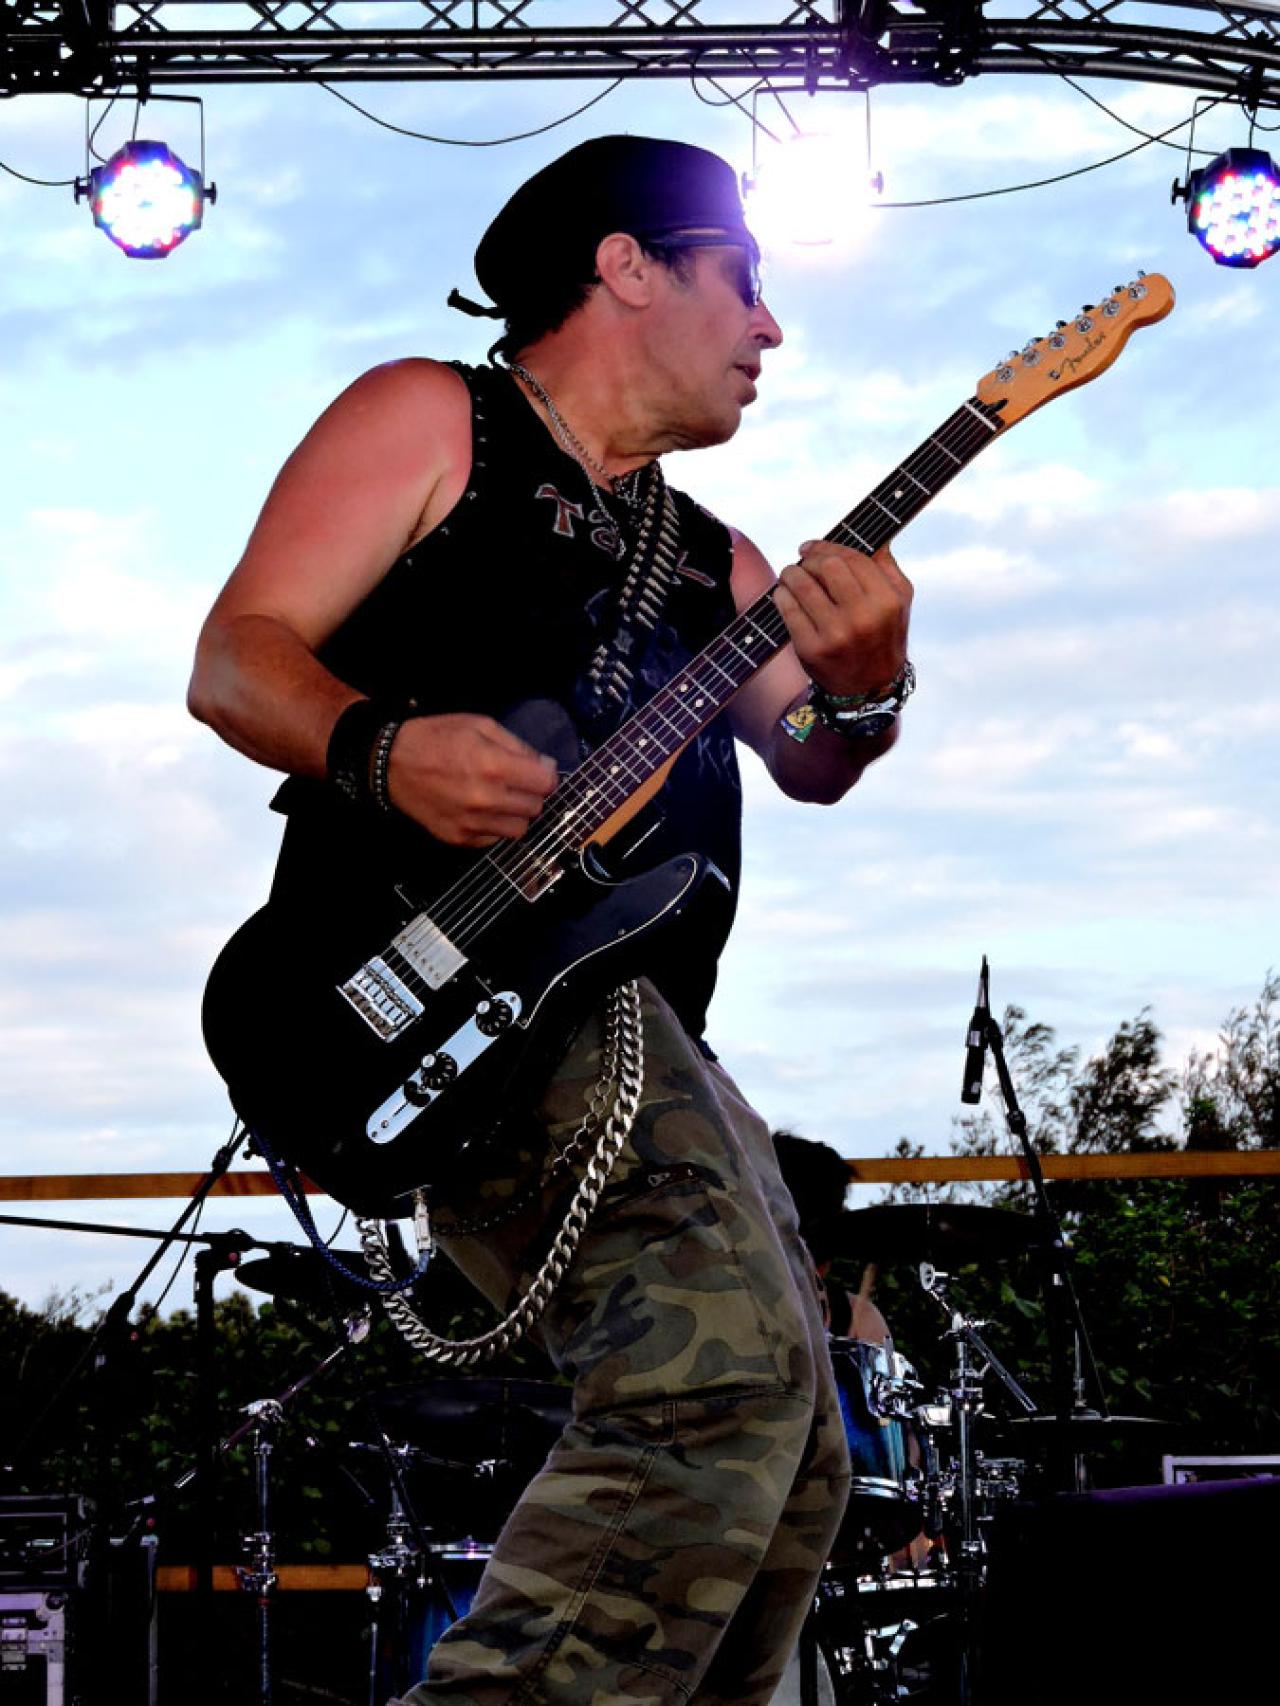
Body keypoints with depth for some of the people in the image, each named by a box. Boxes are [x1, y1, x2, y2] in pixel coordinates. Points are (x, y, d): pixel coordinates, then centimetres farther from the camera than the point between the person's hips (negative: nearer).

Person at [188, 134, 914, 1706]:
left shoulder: (709, 557, 27)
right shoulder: (431, 421, 8)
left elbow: (804, 763, 11)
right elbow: (235, 657, -1)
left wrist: (859, 693, -14)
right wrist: (380, 749, -23)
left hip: (631, 1021, 9)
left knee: (789, 1467, 8)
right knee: (733, 1364, -29)